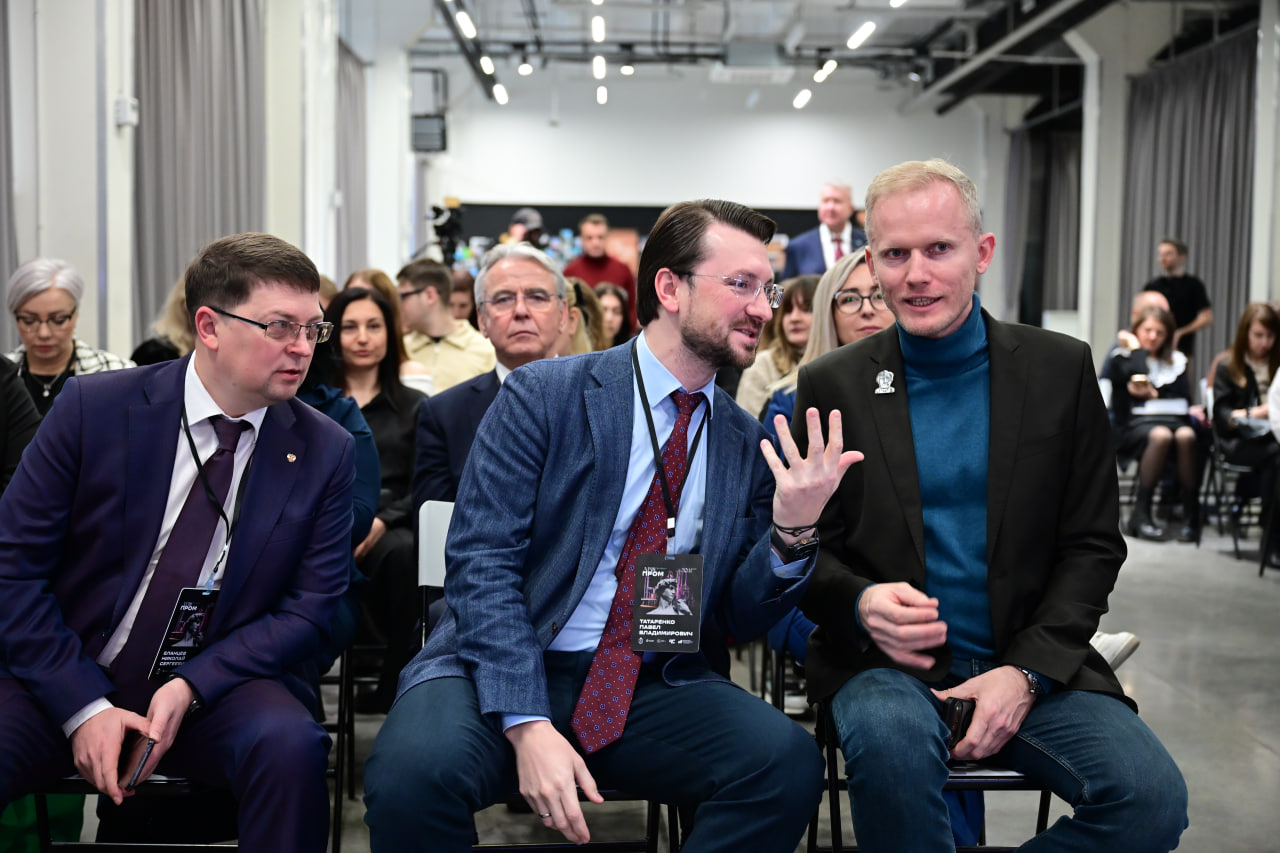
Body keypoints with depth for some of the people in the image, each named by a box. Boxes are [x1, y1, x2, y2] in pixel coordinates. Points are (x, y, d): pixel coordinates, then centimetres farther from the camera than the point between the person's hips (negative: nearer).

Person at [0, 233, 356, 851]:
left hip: (218, 688, 1)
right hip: (68, 680, -1)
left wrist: (190, 686, -16)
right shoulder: (92, 407, -6)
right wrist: (83, 706, -12)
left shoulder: (325, 452, -2)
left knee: (290, 746, -30)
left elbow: (310, 608, -2)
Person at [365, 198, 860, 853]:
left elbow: (740, 618, 10)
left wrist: (792, 531, -12)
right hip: (503, 672, -3)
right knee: (413, 770, -35)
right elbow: (480, 560, -11)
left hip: (653, 687, 4)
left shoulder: (748, 446, 8)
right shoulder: (543, 395, -4)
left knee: (788, 763, -25)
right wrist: (529, 725, -21)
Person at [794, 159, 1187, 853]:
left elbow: (1093, 543, 4)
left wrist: (1027, 671, -9)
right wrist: (860, 603, -17)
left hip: (1030, 661, 2)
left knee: (1152, 796, -23)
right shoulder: (832, 386, 3)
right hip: (888, 663, -1)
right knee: (889, 737, -36)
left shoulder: (1061, 369, 5)